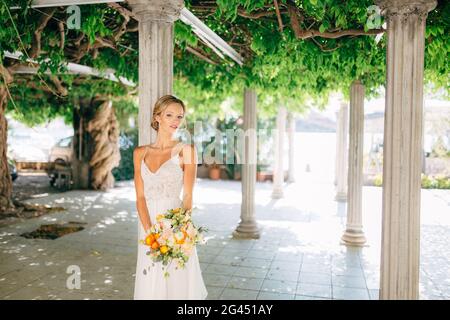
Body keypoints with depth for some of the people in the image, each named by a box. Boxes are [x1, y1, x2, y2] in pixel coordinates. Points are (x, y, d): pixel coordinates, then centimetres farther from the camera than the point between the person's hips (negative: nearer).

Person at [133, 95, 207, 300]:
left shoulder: (186, 150, -3)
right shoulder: (140, 153, 6)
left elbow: (188, 196, -6)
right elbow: (140, 196, 0)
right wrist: (149, 232, -12)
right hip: (147, 226, 3)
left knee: (177, 283, 5)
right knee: (150, 285, 13)